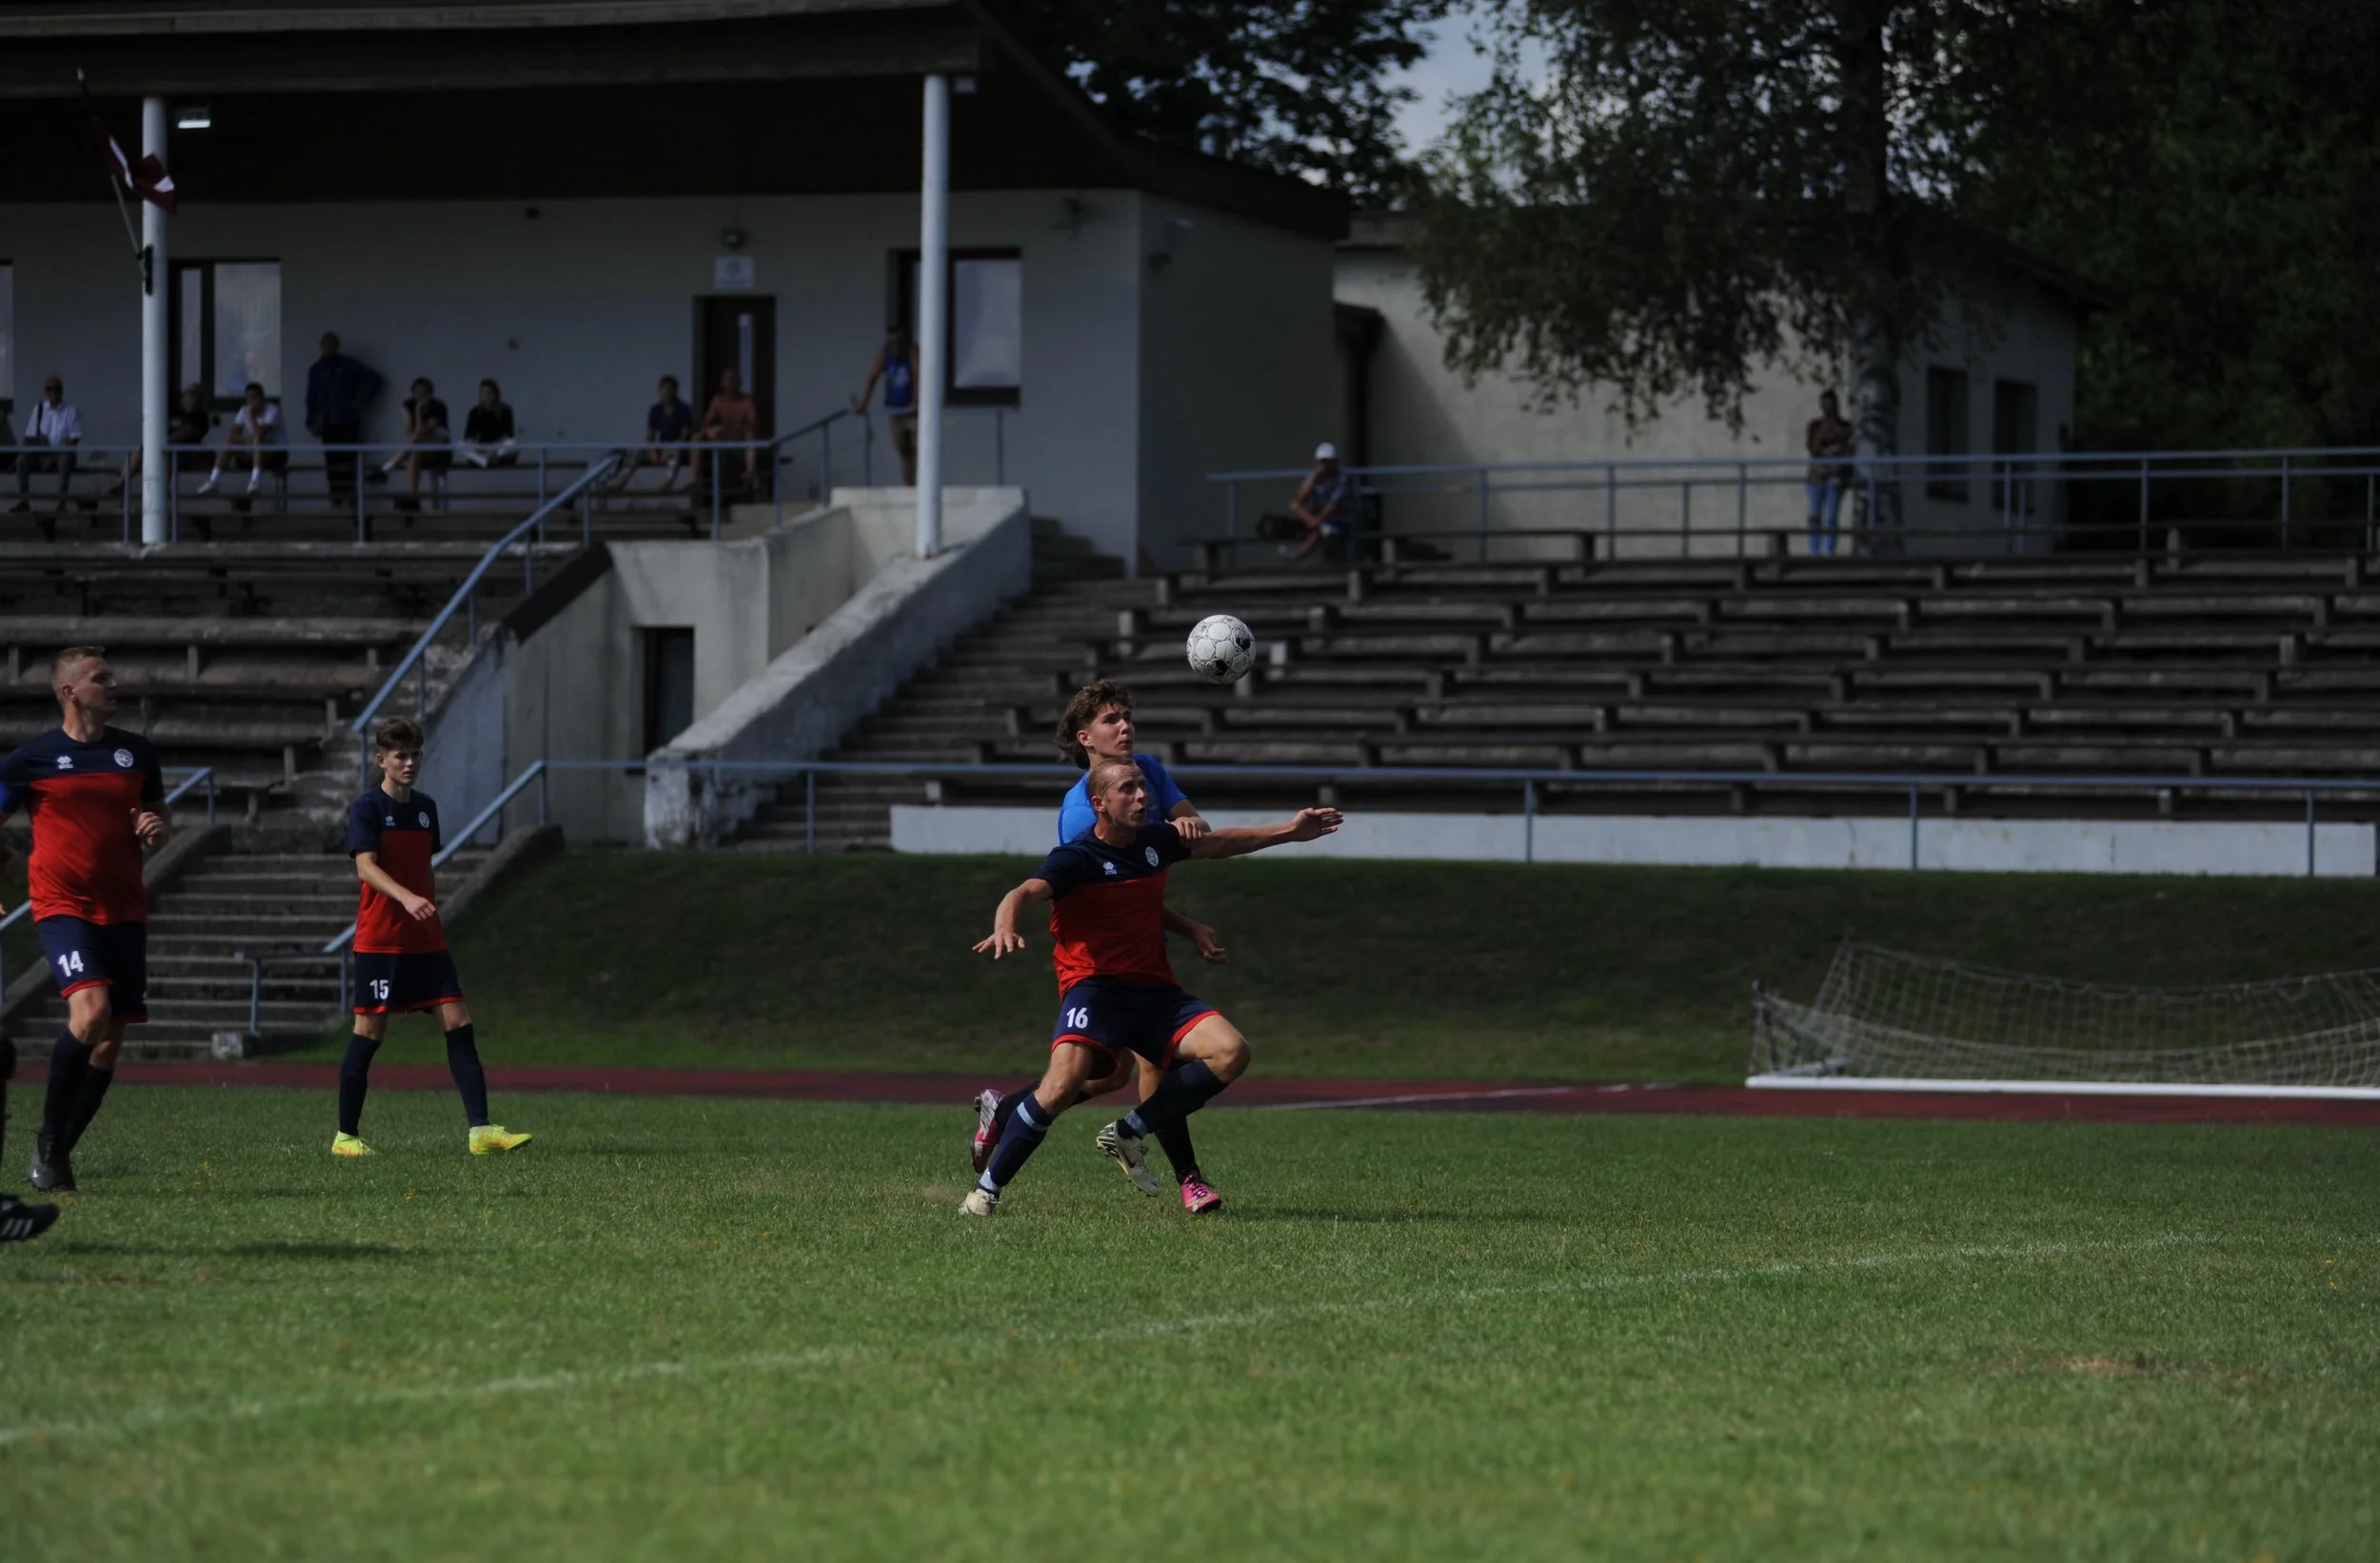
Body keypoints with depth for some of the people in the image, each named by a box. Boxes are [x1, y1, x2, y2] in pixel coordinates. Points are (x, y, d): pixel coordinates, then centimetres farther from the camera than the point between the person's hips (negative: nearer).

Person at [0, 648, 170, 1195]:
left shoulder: (136, 752, 9)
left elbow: (158, 813, 22)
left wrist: (157, 828, -1)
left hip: (124, 910, 5)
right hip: (63, 905, -5)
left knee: (109, 1042, 4)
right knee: (90, 1012, -25)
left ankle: (58, 1156, 17)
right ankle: (49, 1138, -9)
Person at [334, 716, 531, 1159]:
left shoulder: (426, 807, 13)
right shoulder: (367, 808, -7)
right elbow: (366, 865, -20)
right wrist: (406, 898, -35)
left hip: (425, 940, 6)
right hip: (379, 940, -6)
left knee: (458, 1022, -5)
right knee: (370, 1030, -2)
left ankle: (481, 1130, -10)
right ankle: (345, 1135, 9)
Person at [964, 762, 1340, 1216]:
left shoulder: (1155, 840, 11)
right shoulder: (1077, 858, -9)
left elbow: (1215, 843, 31)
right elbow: (1025, 892, -26)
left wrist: (1290, 832, 32)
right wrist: (1005, 927, -49)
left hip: (1155, 990, 6)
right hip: (1095, 987, -6)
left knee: (1231, 1052, -18)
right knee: (1065, 1081, -31)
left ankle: (1129, 1131, -2)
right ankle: (986, 1188, -15)